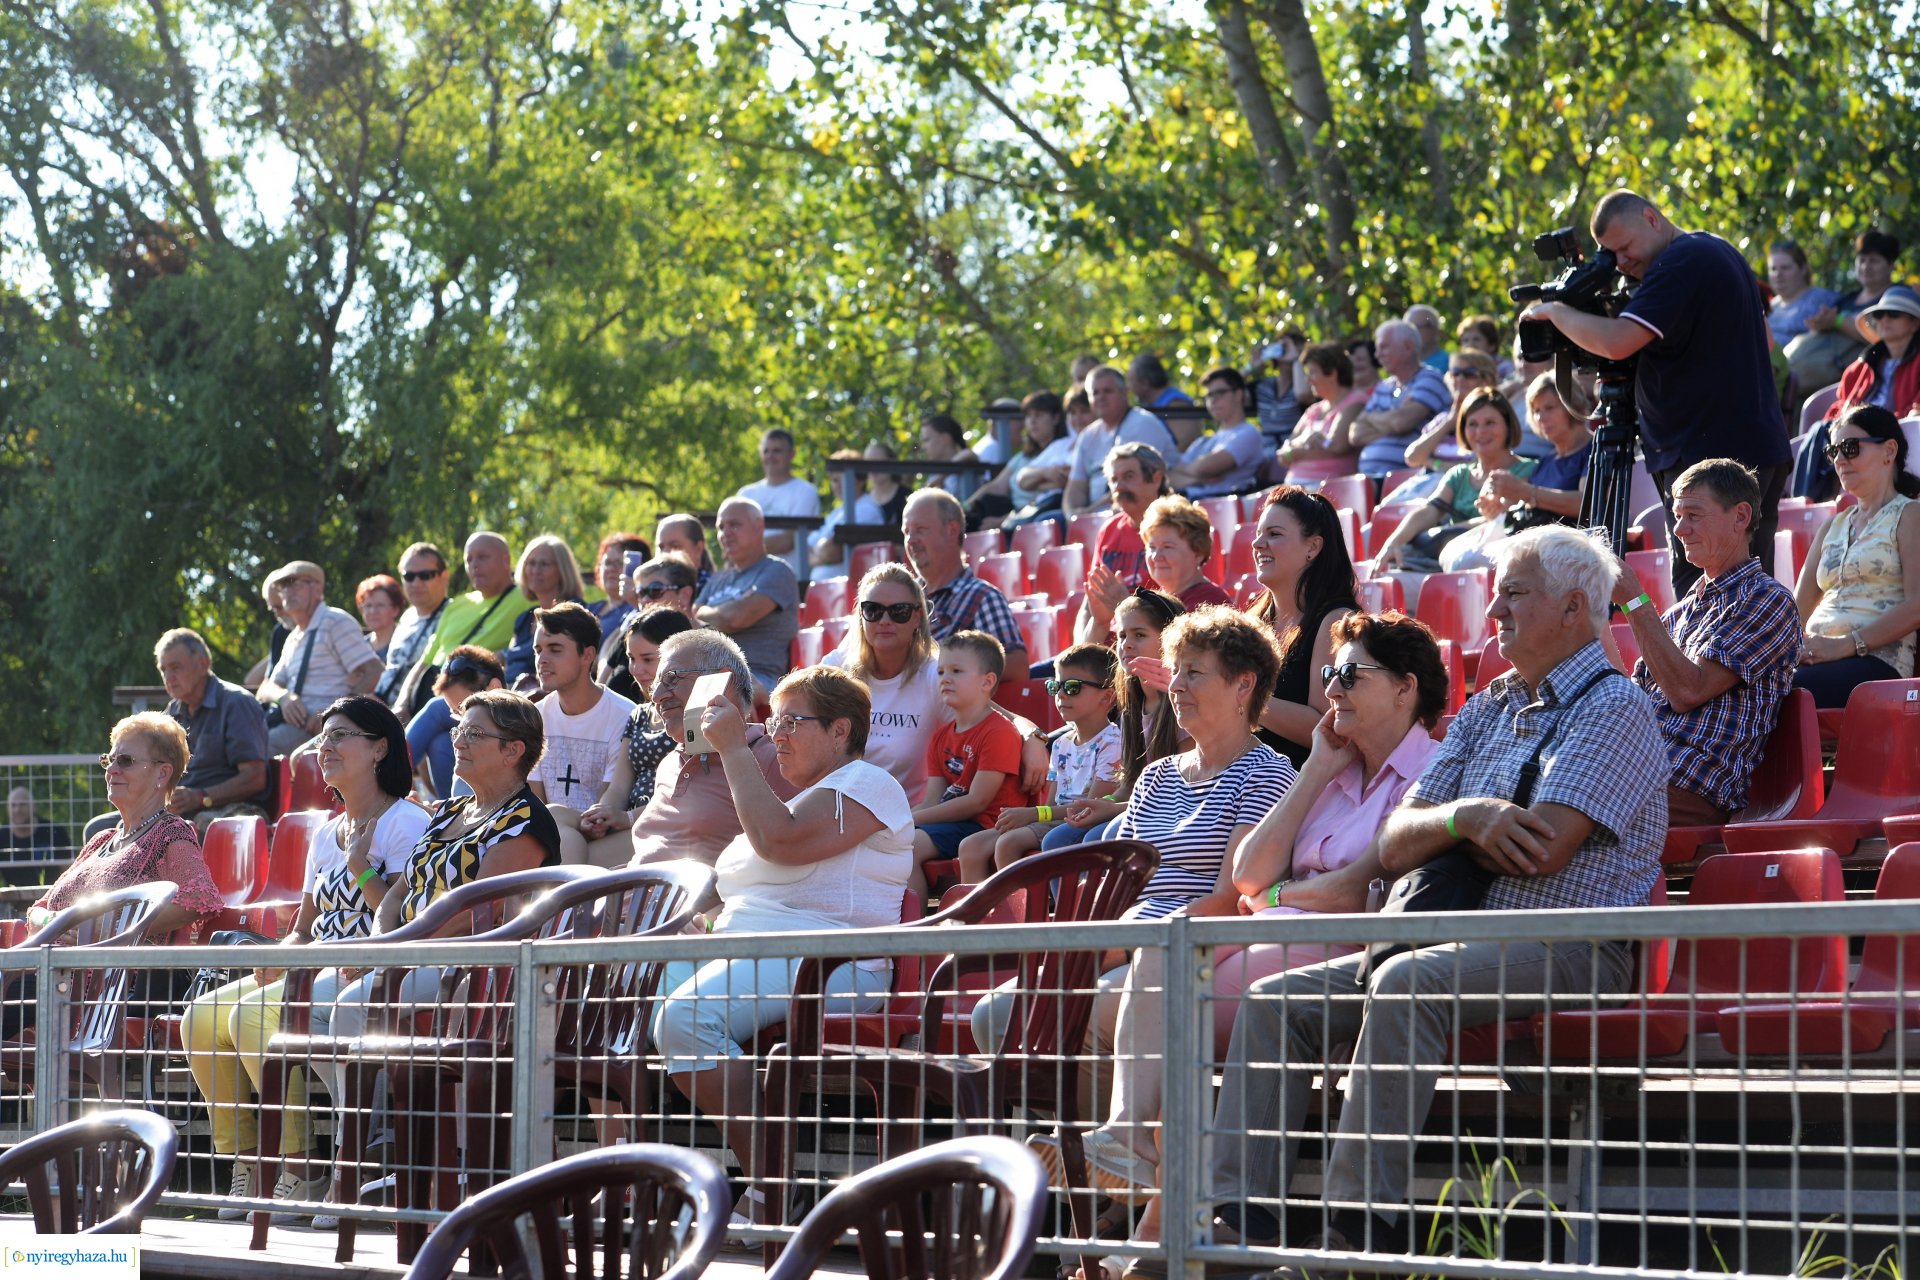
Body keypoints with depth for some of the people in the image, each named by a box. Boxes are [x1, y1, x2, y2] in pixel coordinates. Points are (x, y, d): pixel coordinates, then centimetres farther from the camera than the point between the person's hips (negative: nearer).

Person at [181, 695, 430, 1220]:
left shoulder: (406, 823, -3)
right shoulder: (326, 833, 22)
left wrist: (361, 868, -18)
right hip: (314, 974, 8)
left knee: (253, 1015, -30)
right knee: (202, 1017, -12)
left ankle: (302, 1170, -25)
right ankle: (243, 1164, -10)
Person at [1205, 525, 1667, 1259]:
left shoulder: (1614, 708, -3)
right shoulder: (1486, 711, 22)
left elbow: (1543, 848, -17)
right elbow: (1392, 847, 13)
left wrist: (1440, 829, 1)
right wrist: (1463, 817, -10)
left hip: (1566, 947, -8)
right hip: (1465, 939, 8)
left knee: (1408, 984, -35)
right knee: (1277, 1000, -7)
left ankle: (1360, 1227, -37)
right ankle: (1238, 1218, -16)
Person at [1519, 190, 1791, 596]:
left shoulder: (1680, 263, -14)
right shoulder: (1723, 253, 18)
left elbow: (1617, 341, -24)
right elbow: (1763, 334, 30)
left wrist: (1554, 311, -7)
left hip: (1708, 456, -11)